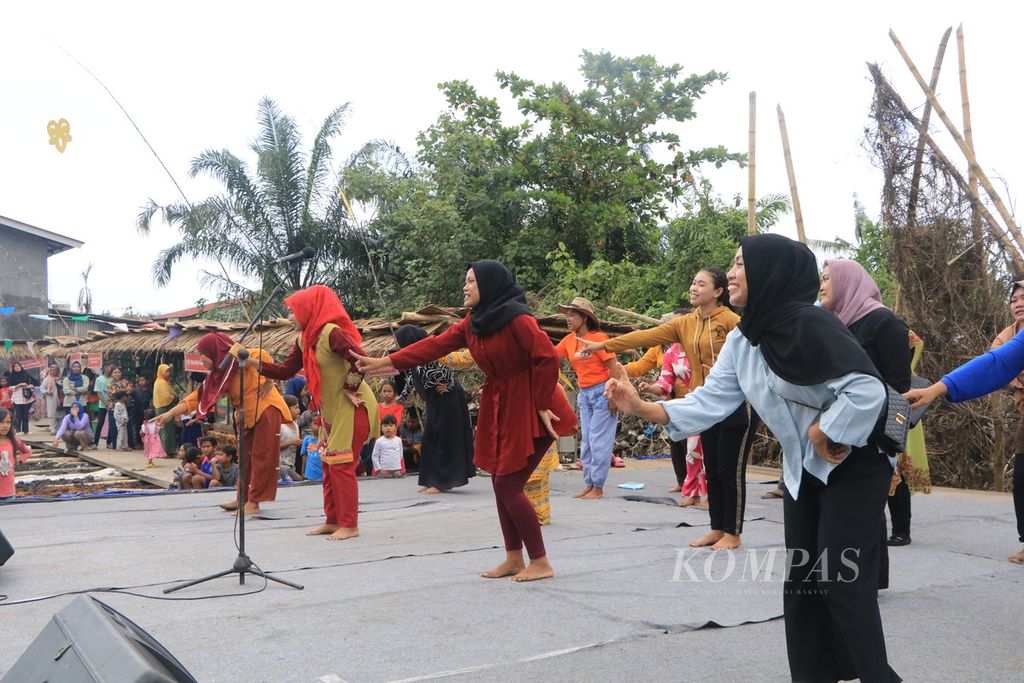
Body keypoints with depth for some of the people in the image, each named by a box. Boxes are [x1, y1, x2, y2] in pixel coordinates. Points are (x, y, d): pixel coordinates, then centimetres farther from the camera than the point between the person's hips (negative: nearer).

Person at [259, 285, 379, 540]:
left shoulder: (331, 332, -21)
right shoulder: (304, 340, 8)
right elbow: (285, 371, 11)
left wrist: (348, 389, -20)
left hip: (352, 409, -9)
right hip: (332, 411, 9)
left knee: (341, 465, -6)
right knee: (328, 465, 13)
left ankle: (349, 525, 3)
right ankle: (333, 521, 23)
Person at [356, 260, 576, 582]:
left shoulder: (517, 318, -19)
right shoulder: (471, 323, 6)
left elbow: (547, 358, -21)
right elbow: (434, 345, 6)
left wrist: (542, 405, -17)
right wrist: (384, 361, 4)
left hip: (528, 409, -8)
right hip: (498, 407, 8)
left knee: (508, 485, -8)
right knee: (500, 484, 10)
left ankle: (540, 563, 4)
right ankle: (514, 559, 22)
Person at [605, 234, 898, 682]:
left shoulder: (809, 325, -25)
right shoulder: (742, 341, 0)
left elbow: (867, 390, -30)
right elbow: (711, 401, -7)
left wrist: (824, 432, -18)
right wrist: (643, 408, -19)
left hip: (854, 468, -8)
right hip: (804, 470, 8)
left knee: (842, 583, -5)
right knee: (802, 581, 11)